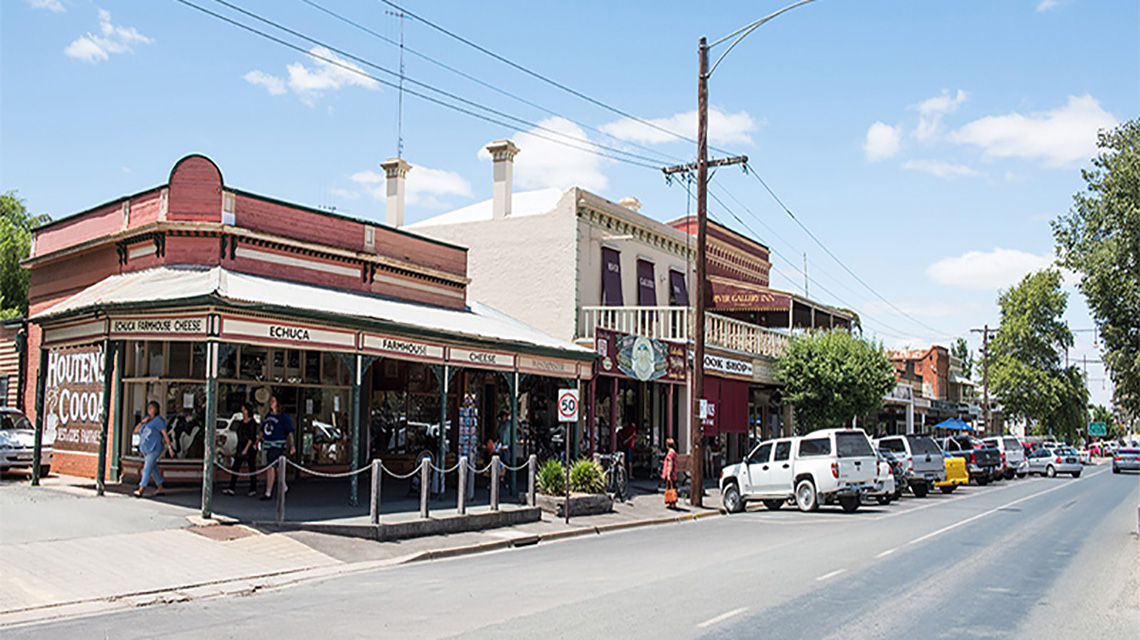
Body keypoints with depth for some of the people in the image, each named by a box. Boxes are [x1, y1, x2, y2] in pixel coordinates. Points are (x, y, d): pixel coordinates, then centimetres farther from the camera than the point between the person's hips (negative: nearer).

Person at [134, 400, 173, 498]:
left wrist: (169, 448, -15)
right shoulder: (147, 419, 16)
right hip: (146, 449, 9)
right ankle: (160, 488, 19)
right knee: (153, 469, 12)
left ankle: (140, 491, -17)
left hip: (154, 448, -9)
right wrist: (143, 421, -6)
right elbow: (136, 430, 10)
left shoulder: (158, 420, -7)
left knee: (147, 469, -12)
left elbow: (165, 434, -10)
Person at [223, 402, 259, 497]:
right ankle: (231, 488, -1)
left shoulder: (252, 422, -9)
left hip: (250, 447, -7)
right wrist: (240, 448, 17)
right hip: (241, 447, 7)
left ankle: (253, 490, 8)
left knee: (252, 468, 1)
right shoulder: (241, 422, 13)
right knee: (235, 467, 0)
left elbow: (252, 437, -14)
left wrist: (246, 449, -19)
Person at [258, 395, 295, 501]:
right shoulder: (268, 415, 14)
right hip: (268, 445, 7)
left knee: (271, 467, -12)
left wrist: (292, 446, -14)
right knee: (276, 467, 13)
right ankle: (284, 487, 30)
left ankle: (268, 493, -10)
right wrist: (257, 441, 20)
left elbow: (289, 432, -8)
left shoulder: (283, 416, -5)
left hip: (278, 445, -7)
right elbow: (262, 430, 22)